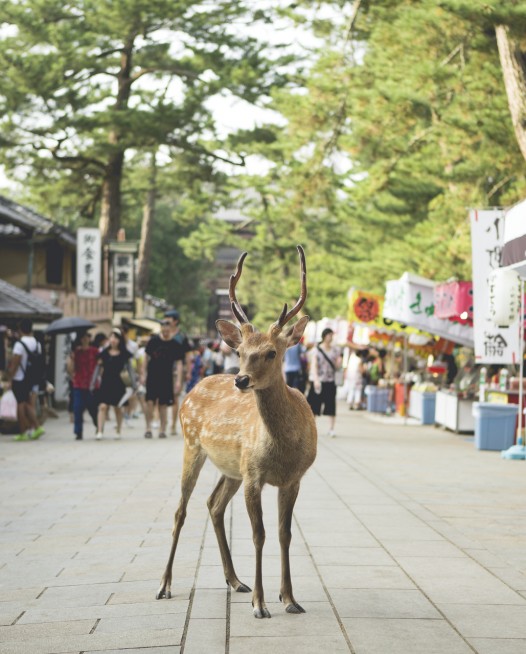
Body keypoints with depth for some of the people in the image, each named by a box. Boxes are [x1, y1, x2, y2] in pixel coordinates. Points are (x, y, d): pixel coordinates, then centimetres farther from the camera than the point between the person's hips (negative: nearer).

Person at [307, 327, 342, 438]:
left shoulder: (335, 350, 8)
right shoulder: (316, 350, -1)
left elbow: (336, 366, 11)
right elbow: (314, 365, -9)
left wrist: (339, 362, -13)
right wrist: (316, 379, -20)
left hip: (330, 382, 2)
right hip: (318, 381, -2)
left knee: (331, 405, -1)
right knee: (314, 404, 0)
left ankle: (331, 429, 5)